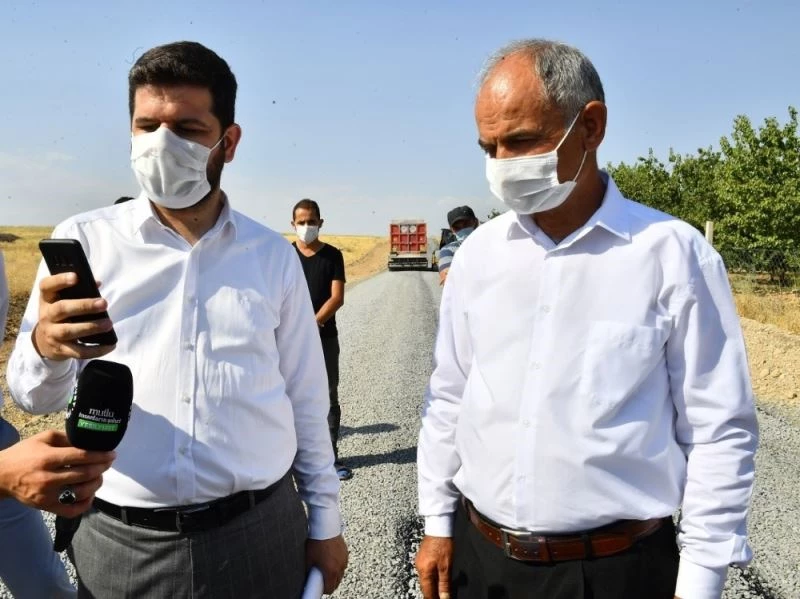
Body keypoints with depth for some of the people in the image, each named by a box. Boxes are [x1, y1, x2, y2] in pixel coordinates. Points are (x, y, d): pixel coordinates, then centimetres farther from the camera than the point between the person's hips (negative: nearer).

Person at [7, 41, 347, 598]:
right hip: (120, 542, 0)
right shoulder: (83, 240, -2)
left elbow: (306, 401, 6)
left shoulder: (274, 255, 1)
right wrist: (46, 348, -25)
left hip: (261, 533, 1)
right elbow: (36, 394, -3)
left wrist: (325, 521, 8)